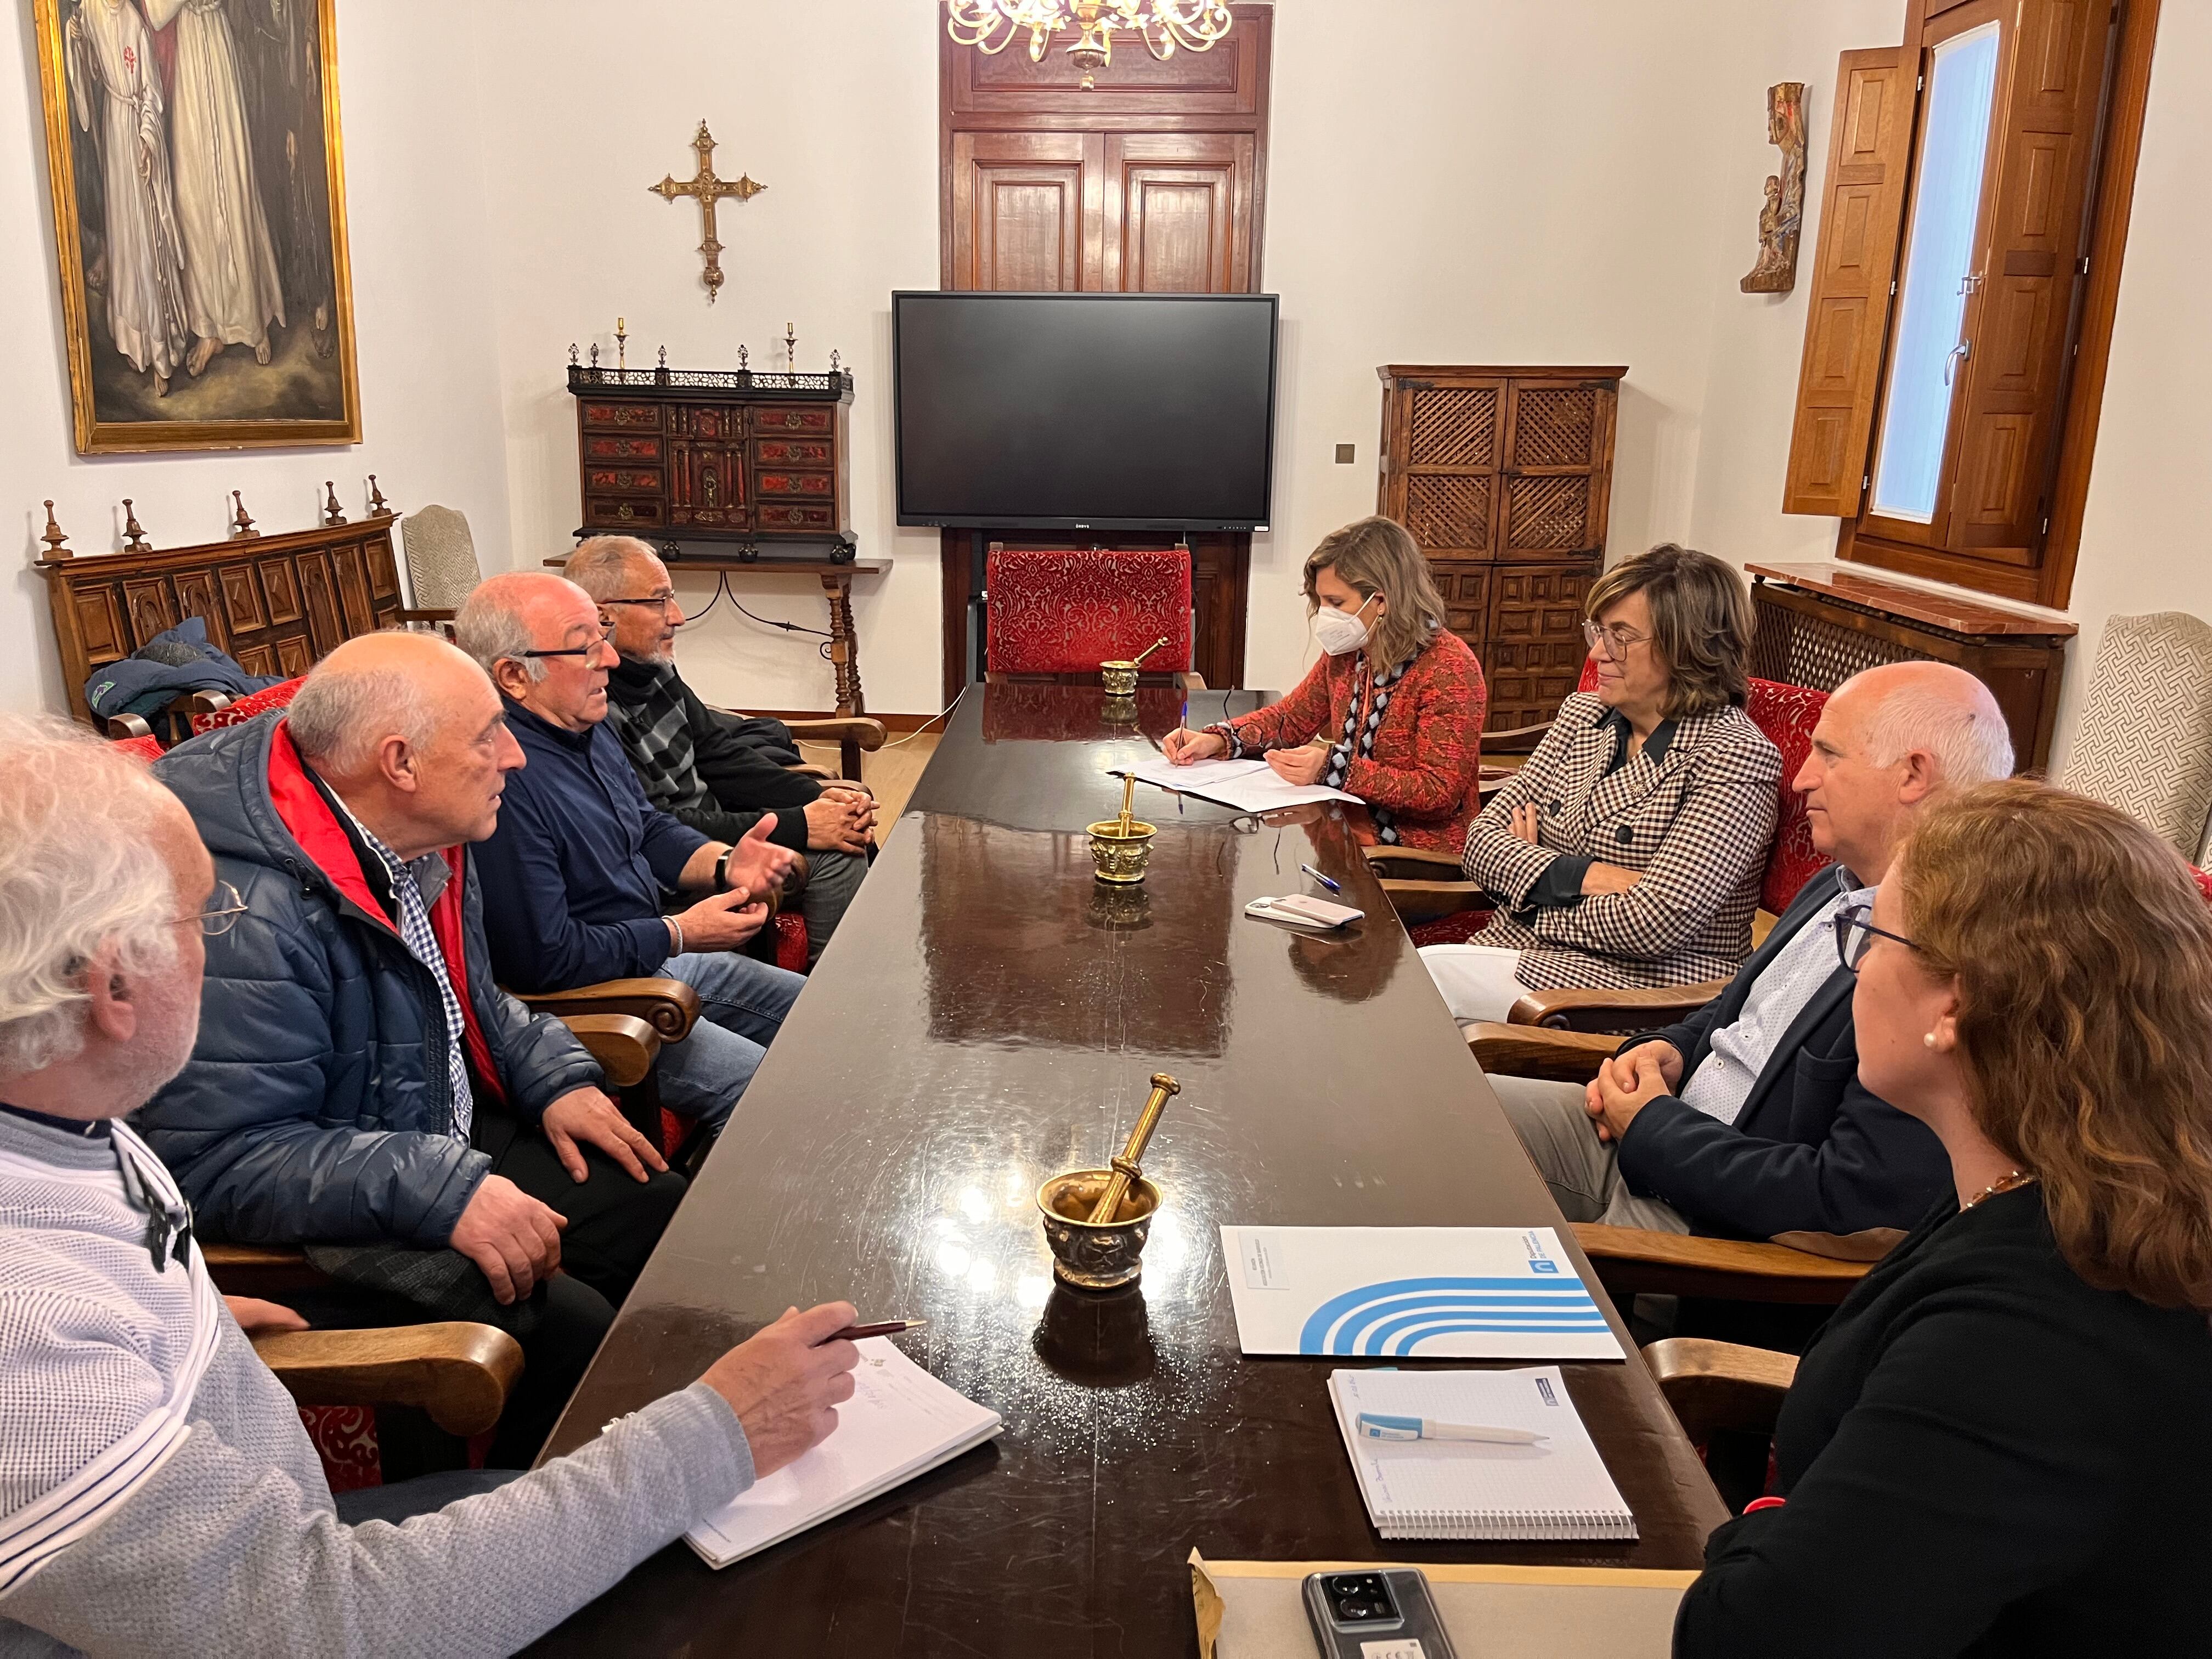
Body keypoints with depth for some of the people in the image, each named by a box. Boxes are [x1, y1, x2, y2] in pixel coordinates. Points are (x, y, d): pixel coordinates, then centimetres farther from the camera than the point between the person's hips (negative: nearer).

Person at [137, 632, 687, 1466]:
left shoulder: (418, 836, 0)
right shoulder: (247, 918, -30)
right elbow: (225, 1160, -29)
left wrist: (552, 1077, 2)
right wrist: (442, 1193, -34)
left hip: (457, 1139, 9)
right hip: (333, 1229, -9)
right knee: (576, 1341, -24)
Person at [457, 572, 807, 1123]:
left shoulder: (587, 728, 5)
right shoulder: (502, 778, -28)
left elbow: (651, 831, 18)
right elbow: (544, 958, -27)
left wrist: (725, 864, -3)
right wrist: (680, 933, -17)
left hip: (659, 957, 10)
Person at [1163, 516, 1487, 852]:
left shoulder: (1449, 669, -17)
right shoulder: (1346, 653, 5)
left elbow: (1441, 793, -21)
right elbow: (1291, 719, 17)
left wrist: (1333, 768, -30)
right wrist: (1217, 740, -1)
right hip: (1355, 836, 7)